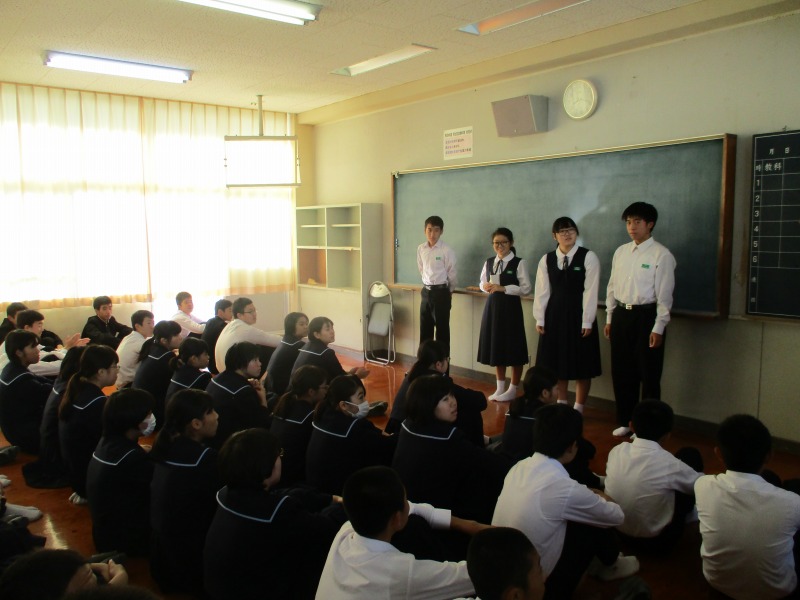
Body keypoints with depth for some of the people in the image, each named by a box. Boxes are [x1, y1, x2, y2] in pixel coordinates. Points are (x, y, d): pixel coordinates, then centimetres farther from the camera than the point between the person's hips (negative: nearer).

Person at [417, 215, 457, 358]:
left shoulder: (446, 250, -12)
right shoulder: (421, 249, 3)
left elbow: (452, 274, -4)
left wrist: (449, 291, 7)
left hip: (441, 292, -5)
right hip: (426, 291, 5)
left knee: (442, 330, 2)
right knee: (425, 330, 12)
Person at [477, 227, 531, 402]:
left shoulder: (519, 263, -8)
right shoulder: (489, 262, 8)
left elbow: (526, 288, -12)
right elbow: (482, 283, 18)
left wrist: (503, 288, -19)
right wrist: (486, 287, -5)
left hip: (510, 307, -5)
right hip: (492, 306, 5)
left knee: (513, 348, 2)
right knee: (496, 347, 12)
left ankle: (513, 389, 17)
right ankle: (500, 387, 26)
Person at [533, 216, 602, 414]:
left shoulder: (589, 257, -6)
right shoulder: (546, 259, 4)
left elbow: (590, 291, -10)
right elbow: (542, 291, 4)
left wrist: (587, 322, -13)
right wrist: (539, 318, 1)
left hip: (579, 313, -3)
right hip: (555, 313, 3)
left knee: (581, 364, 4)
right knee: (556, 361, 11)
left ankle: (578, 408, 19)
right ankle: (561, 404, 26)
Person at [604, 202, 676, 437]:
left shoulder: (661, 255, -10)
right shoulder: (621, 252, 8)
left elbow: (664, 295, -11)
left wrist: (658, 328, -14)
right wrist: (610, 318, 12)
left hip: (646, 315, -6)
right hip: (621, 314, 6)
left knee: (648, 374, 5)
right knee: (621, 372, 12)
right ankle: (625, 421, 28)